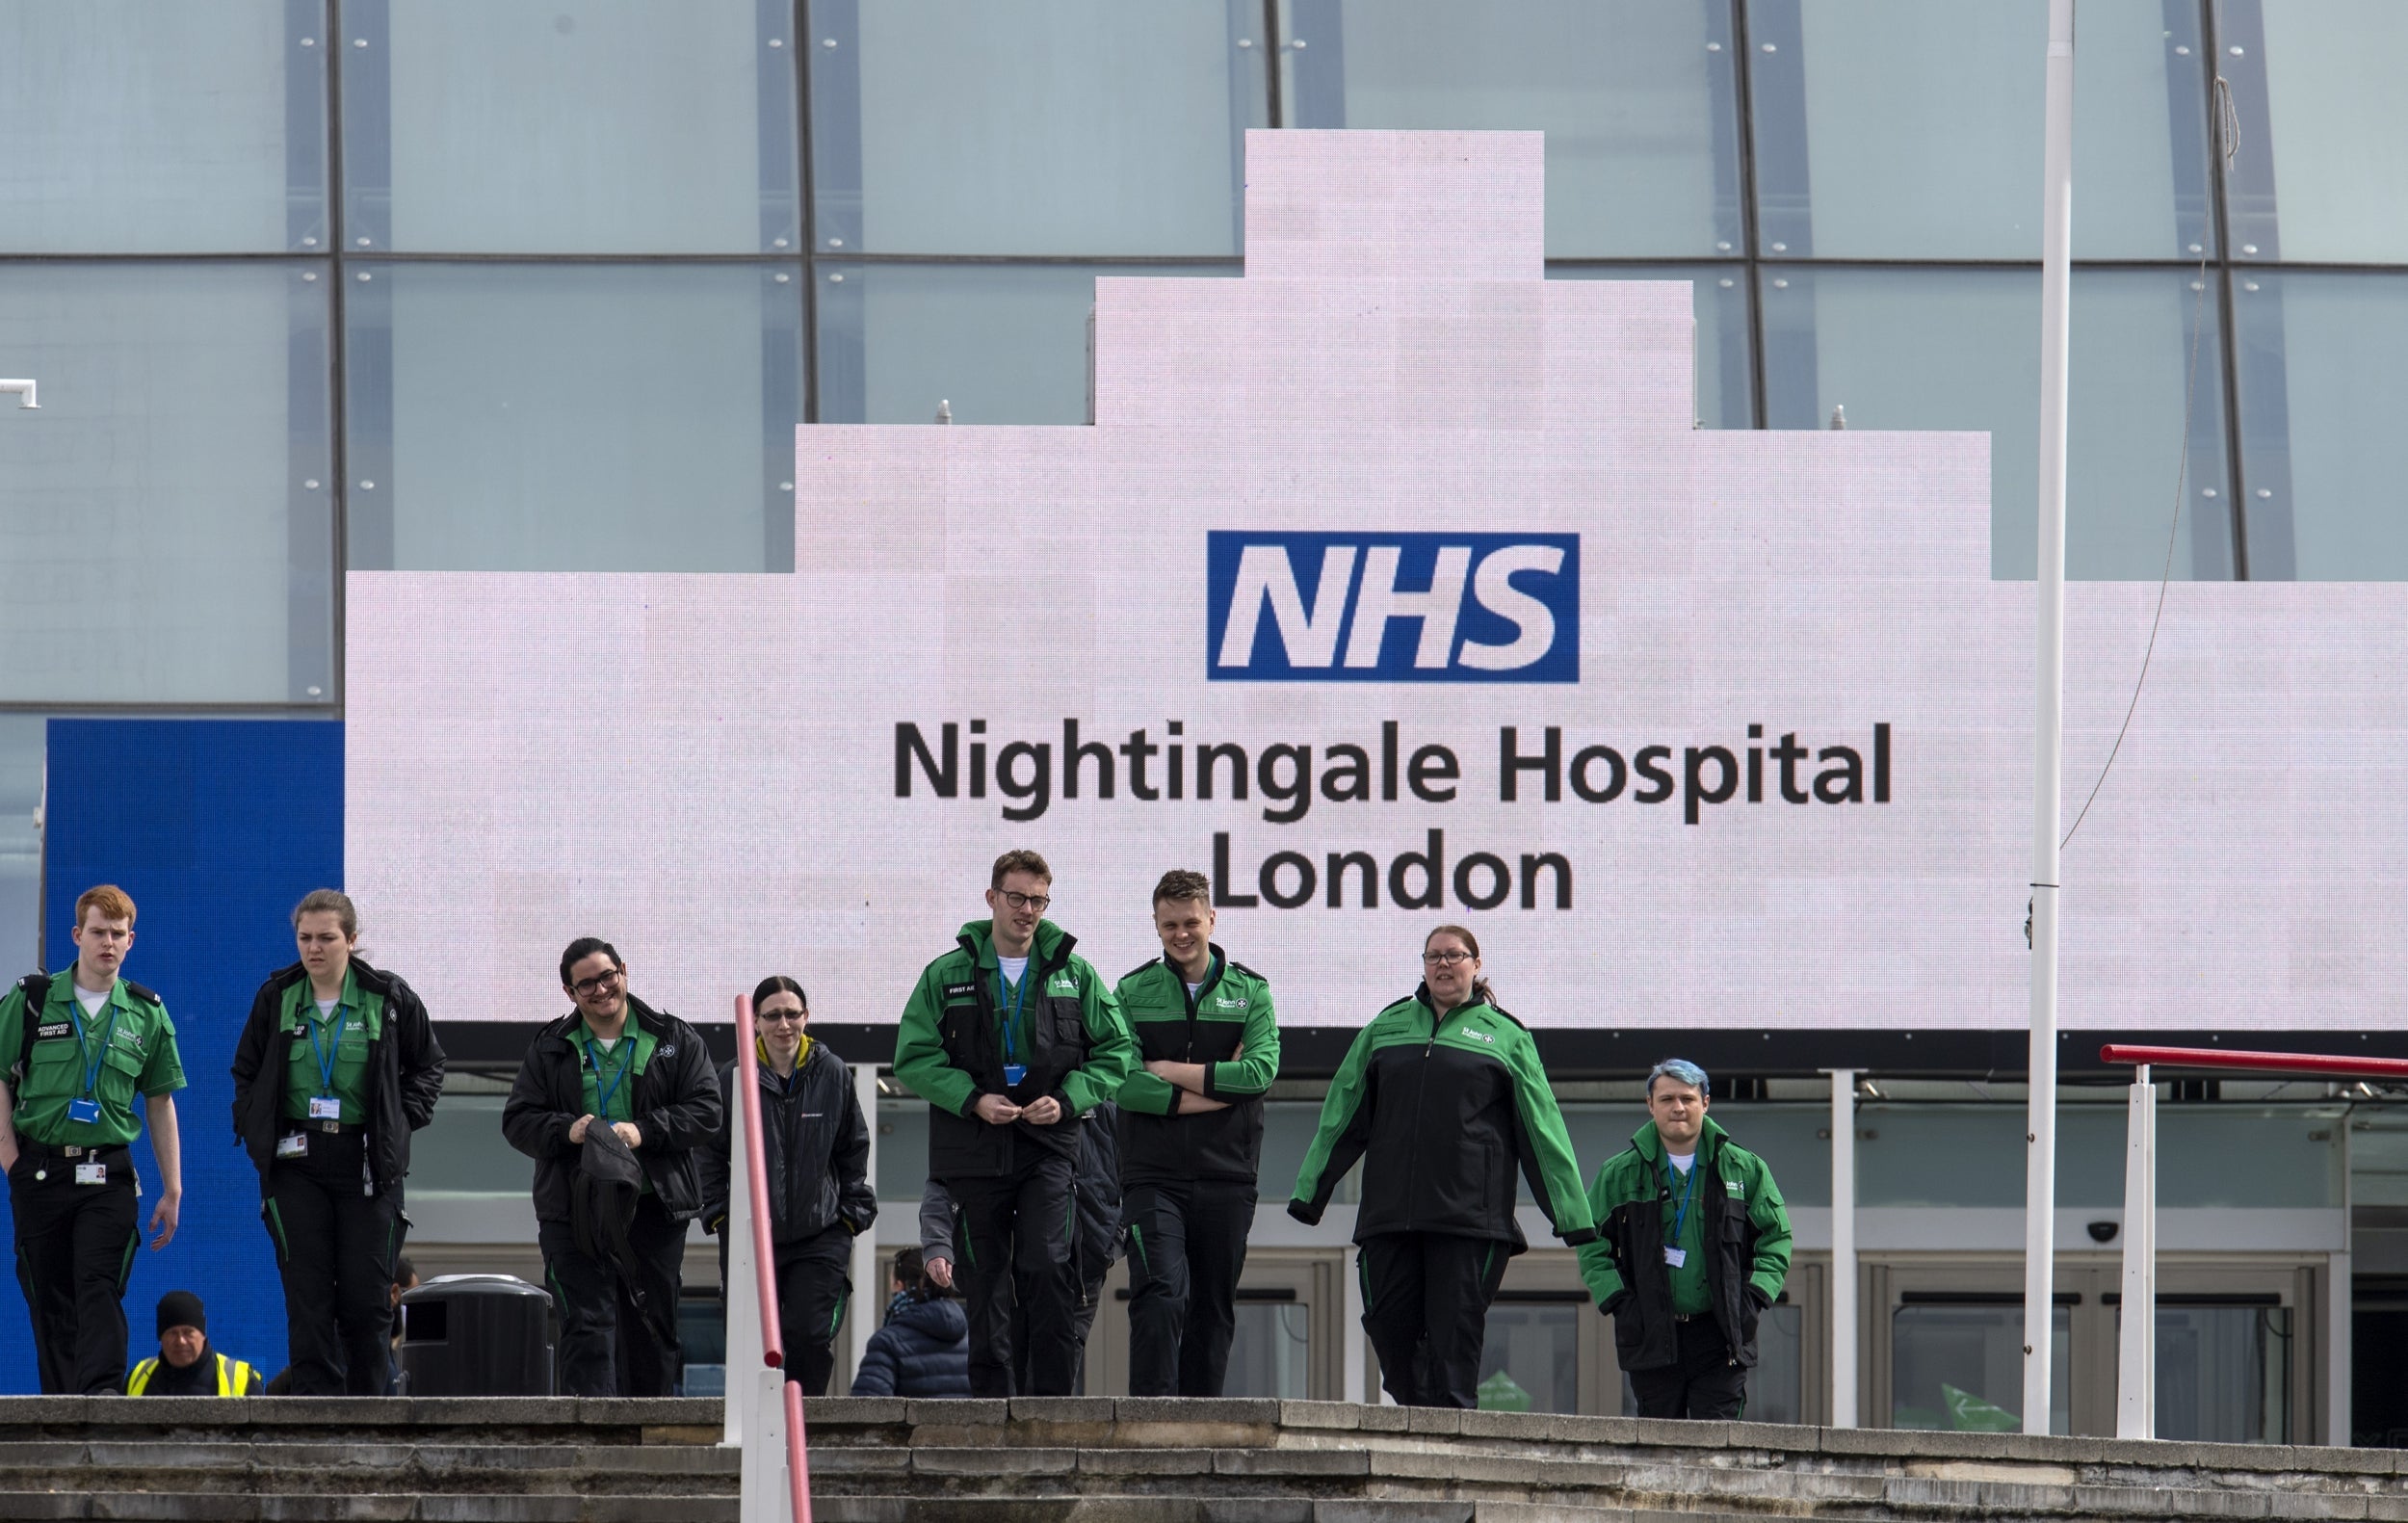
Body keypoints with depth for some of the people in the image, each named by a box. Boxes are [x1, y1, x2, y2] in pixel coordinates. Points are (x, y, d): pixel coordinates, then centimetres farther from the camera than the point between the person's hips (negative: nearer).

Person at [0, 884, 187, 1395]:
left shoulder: (147, 1014, 9)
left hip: (109, 1174, 0)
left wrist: (173, 1190, 12)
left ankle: (102, 1389, -25)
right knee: (49, 1296, 3)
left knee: (99, 1287, -14)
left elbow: (160, 1103, 14)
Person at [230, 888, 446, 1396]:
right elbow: (246, 1072, 18)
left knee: (367, 1298, -2)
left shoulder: (388, 998, 1)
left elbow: (428, 1064, 14)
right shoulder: (276, 997, 5)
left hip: (368, 1163, -1)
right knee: (307, 1297, -4)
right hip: (295, 1160, 1)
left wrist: (401, 1122, 3)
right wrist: (258, 1132, 5)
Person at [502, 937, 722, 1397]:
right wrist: (566, 1131, -14)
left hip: (654, 1206, 1)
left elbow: (706, 1112, 0)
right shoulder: (550, 1049, 9)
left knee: (654, 1330, 7)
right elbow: (517, 1121, 6)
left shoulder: (675, 1040, 7)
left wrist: (644, 1132, -14)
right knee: (586, 1327, -10)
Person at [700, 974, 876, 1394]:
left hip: (821, 1234, 0)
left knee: (810, 1336, -10)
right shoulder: (733, 1079, 2)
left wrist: (853, 1214, 7)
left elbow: (854, 1152, 12)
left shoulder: (832, 1074, 4)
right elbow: (711, 1155, 10)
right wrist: (717, 1214, 3)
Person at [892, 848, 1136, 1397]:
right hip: (974, 1150, 1)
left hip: (1048, 1149, -1)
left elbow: (1116, 1053, 10)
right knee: (986, 1282, 3)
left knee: (1047, 1268, -15)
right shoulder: (947, 976, 6)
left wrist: (1067, 1100, -7)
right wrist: (973, 1100, -12)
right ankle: (991, 1402, 10)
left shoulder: (1074, 974, 8)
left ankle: (1053, 1396, -10)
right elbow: (913, 1059, 2)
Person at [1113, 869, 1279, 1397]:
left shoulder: (1250, 991, 9)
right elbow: (1123, 1084, -8)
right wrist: (1217, 1087, -10)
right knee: (1159, 1294, -17)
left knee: (1213, 1308, 5)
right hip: (1155, 1175, -2)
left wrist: (1170, 1071, -8)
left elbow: (1263, 1071, -7)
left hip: (1226, 1177, 2)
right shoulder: (1132, 992, 6)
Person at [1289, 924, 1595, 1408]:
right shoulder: (1387, 1027, 17)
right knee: (1390, 1331, -1)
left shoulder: (1506, 1036, 10)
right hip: (1389, 1216, 3)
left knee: (1455, 1337, -7)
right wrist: (1310, 1190, 17)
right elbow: (1342, 1117, 19)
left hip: (1470, 1218, -3)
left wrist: (1571, 1212, 4)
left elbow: (1542, 1130, 8)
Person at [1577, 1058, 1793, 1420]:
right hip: (1652, 1334, 1)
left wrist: (1754, 1297, -2)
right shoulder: (1620, 1174, 7)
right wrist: (1616, 1301, -5)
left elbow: (1776, 1238, 11)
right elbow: (1592, 1244, 8)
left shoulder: (1744, 1169, 8)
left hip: (1721, 1336, -1)